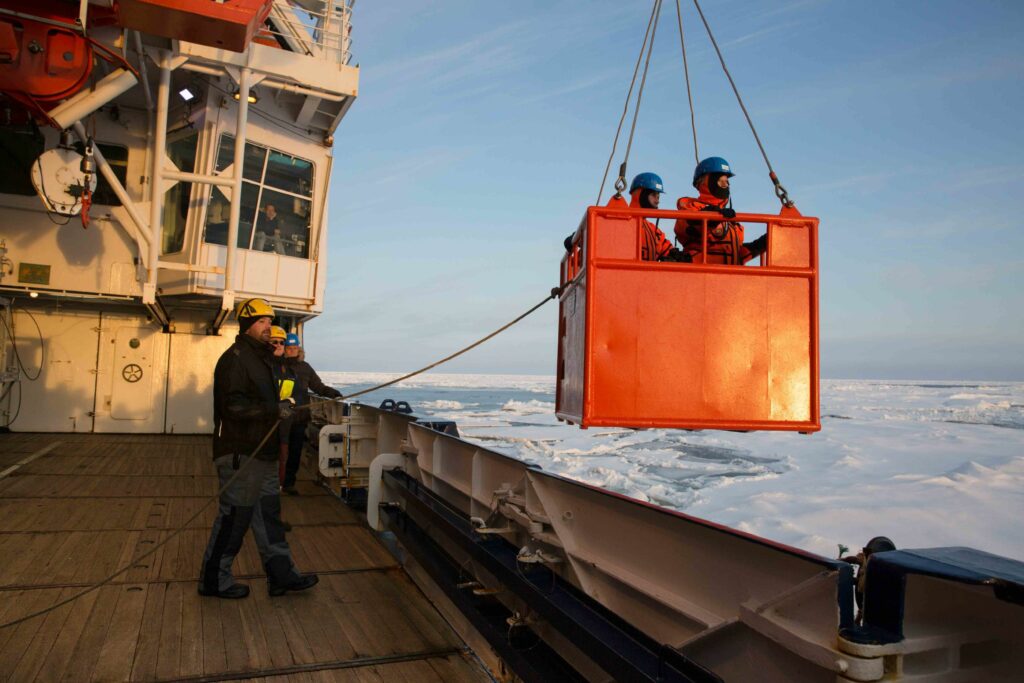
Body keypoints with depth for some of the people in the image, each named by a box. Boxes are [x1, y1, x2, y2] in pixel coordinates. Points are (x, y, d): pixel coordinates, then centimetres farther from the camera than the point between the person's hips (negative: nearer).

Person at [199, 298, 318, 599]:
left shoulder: (259, 357, 18)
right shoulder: (235, 358, -14)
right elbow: (234, 406, -23)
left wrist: (280, 407, 13)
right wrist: (275, 410, -23)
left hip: (260, 453, 10)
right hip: (239, 454, -10)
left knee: (268, 513, 13)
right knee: (234, 516, 0)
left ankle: (281, 574, 20)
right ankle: (214, 579, 15)